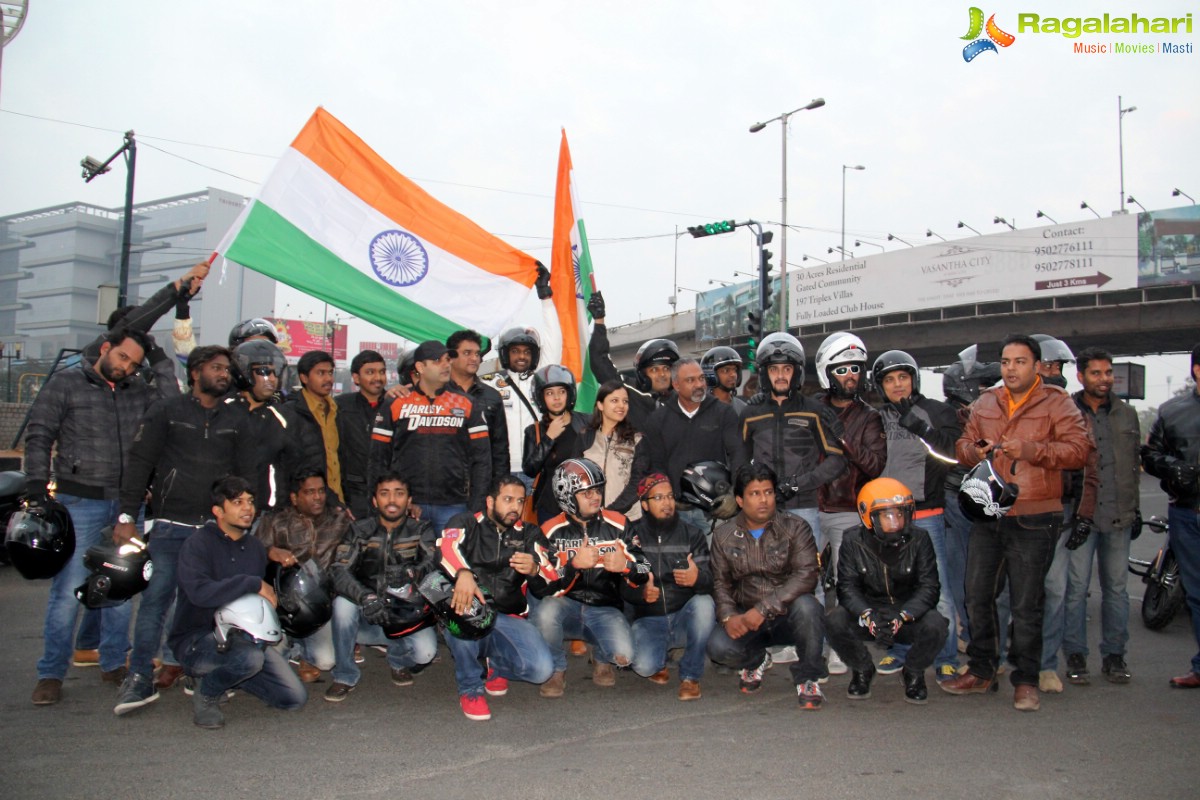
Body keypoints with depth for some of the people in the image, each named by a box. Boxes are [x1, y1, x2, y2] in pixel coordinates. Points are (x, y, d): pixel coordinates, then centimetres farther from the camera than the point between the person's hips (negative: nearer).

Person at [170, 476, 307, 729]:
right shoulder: (198, 544, -12)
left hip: (243, 637, 7)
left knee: (295, 698, -5)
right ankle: (205, 692, -6)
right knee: (251, 657, -37)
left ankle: (227, 675, 15)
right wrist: (253, 584, -25)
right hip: (197, 639, -6)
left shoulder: (255, 547, 10)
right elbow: (199, 591, -30)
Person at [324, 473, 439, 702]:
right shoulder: (360, 530, 0)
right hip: (367, 615, 1)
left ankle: (398, 661, 12)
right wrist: (366, 598, -35)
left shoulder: (421, 530, 0)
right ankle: (345, 676, -8)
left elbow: (434, 563, -18)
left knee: (425, 651, -27)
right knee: (342, 603, -30)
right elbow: (338, 571, -16)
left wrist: (411, 573, -41)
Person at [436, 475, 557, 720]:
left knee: (541, 669, -22)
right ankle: (471, 688, -13)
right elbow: (445, 545, -17)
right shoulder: (467, 524, 7)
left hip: (509, 618, 3)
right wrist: (463, 573, -40)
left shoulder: (529, 534, 15)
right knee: (462, 605, -37)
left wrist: (534, 569, -24)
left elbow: (552, 577, 1)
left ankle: (492, 665, 14)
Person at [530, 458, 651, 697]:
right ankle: (556, 670, -4)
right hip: (566, 606, -1)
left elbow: (644, 572, 2)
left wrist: (626, 566, -21)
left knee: (624, 655, -26)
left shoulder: (617, 525, 3)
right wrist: (574, 565, -27)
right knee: (545, 612, -35)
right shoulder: (552, 531, -3)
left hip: (604, 609, 1)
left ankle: (601, 659, 15)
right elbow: (540, 588, -12)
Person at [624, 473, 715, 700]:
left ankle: (690, 676, -13)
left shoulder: (692, 534, 3)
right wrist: (641, 592, -24)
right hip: (648, 619, -1)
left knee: (704, 603, -32)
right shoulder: (632, 535, 2)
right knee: (643, 665, -29)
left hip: (685, 617, 1)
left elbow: (710, 579, -8)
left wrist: (698, 578, -33)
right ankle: (659, 662, 12)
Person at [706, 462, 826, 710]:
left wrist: (764, 608, -27)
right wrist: (728, 616, -20)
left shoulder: (795, 527, -5)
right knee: (718, 647, -27)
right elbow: (720, 583, 2)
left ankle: (807, 678, -10)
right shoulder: (723, 536, 5)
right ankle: (756, 660, 11)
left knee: (806, 605, -36)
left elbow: (806, 575, -18)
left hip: (787, 617, -2)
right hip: (744, 618, 2)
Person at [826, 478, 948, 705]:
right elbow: (847, 587, -14)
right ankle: (862, 669, 4)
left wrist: (903, 617, -32)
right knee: (835, 621, -28)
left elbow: (929, 587, -14)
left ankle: (914, 673, 4)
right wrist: (868, 616, -34)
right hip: (867, 613, 0)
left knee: (935, 625, -31)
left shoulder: (919, 539, -8)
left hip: (909, 614, 0)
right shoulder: (853, 541, -8)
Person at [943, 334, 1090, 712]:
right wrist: (975, 451, -5)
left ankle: (1026, 680, 15)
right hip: (986, 516, 5)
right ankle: (981, 670, 24)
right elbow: (964, 444, 18)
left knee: (1026, 604, 1)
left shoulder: (1057, 404, 0)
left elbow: (1079, 450, -9)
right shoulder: (985, 403, 14)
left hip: (1033, 519, -5)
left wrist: (1032, 450, -20)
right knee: (977, 596, 9)